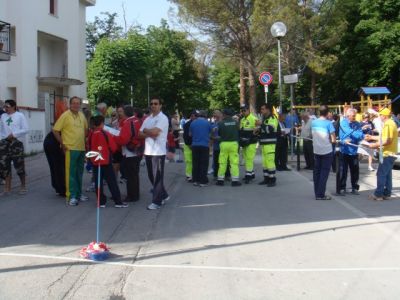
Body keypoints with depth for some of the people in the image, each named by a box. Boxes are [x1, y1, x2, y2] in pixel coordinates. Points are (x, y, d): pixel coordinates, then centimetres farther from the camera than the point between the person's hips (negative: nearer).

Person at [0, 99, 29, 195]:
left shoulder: (20, 115, -1)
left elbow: (25, 129, -6)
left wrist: (13, 134, -12)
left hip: (16, 143, -4)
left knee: (19, 165, 0)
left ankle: (23, 186, 14)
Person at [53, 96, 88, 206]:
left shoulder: (82, 116, 10)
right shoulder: (65, 115, -7)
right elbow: (55, 130, -7)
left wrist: (85, 141, 13)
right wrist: (62, 144, -8)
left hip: (81, 148, 6)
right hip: (70, 148, -6)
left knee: (79, 172, 14)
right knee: (71, 173, -4)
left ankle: (79, 193, 25)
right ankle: (72, 196, -1)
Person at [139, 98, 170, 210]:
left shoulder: (163, 118, -8)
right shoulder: (148, 119, 14)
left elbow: (154, 132, -20)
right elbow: (140, 133, 6)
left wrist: (145, 130, -2)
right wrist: (150, 134, -11)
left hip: (158, 152, -8)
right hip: (148, 151, 8)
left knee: (157, 177, -2)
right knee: (152, 176, 14)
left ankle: (156, 201, 5)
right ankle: (163, 195, 30)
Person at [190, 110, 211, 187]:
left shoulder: (193, 123, 2)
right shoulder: (207, 123, -3)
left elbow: (190, 134, 13)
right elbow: (211, 133, 9)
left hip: (195, 145, 3)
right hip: (204, 145, -3)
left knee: (195, 163, 10)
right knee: (204, 164, 1)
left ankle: (195, 180, 12)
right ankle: (203, 181, -1)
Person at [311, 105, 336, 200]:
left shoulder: (313, 122, 2)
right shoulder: (328, 123, -12)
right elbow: (333, 140, -12)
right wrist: (332, 140, 8)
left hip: (316, 150, 5)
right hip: (327, 151, -4)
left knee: (316, 172, 11)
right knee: (324, 173, 1)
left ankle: (317, 194, 16)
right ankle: (321, 194, 1)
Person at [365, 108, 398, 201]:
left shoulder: (388, 124, -18)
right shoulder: (391, 123, 15)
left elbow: (387, 140, -23)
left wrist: (375, 145, -14)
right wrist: (371, 137, 24)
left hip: (387, 154, -10)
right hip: (390, 153, 10)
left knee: (381, 174, -5)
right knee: (387, 174, 14)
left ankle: (378, 194, -1)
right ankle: (386, 193, 19)